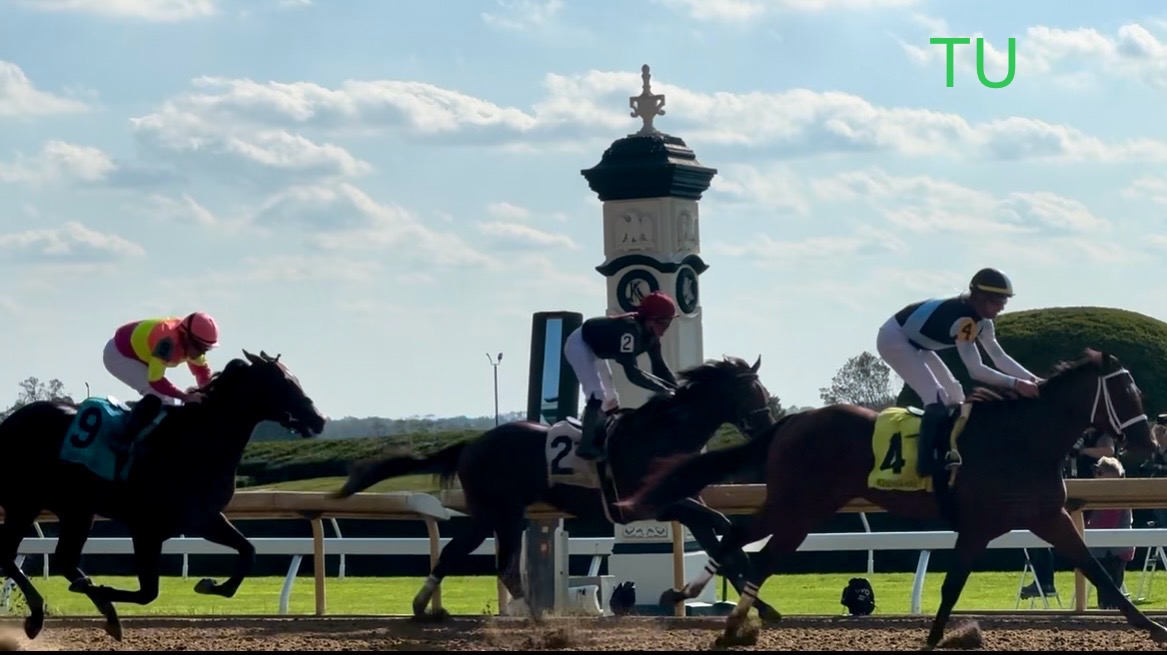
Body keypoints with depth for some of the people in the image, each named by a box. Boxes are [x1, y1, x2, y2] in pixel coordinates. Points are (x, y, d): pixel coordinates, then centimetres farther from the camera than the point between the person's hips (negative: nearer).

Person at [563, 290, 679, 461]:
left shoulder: (650, 335, -9)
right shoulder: (629, 330, -36)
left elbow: (659, 366, -3)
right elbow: (632, 373, -40)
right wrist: (663, 390, -40)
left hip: (595, 349, 10)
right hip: (580, 344, -10)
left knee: (611, 400, 13)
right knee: (598, 394, -24)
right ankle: (585, 446, -24)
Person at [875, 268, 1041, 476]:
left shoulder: (981, 320, -2)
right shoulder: (963, 317, -32)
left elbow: (999, 357, 5)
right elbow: (975, 370, -34)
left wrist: (1032, 379, -7)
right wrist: (1015, 384, -36)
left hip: (914, 342, 11)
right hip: (893, 339, -11)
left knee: (954, 395, 10)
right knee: (936, 397, -21)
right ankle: (926, 464, -21)